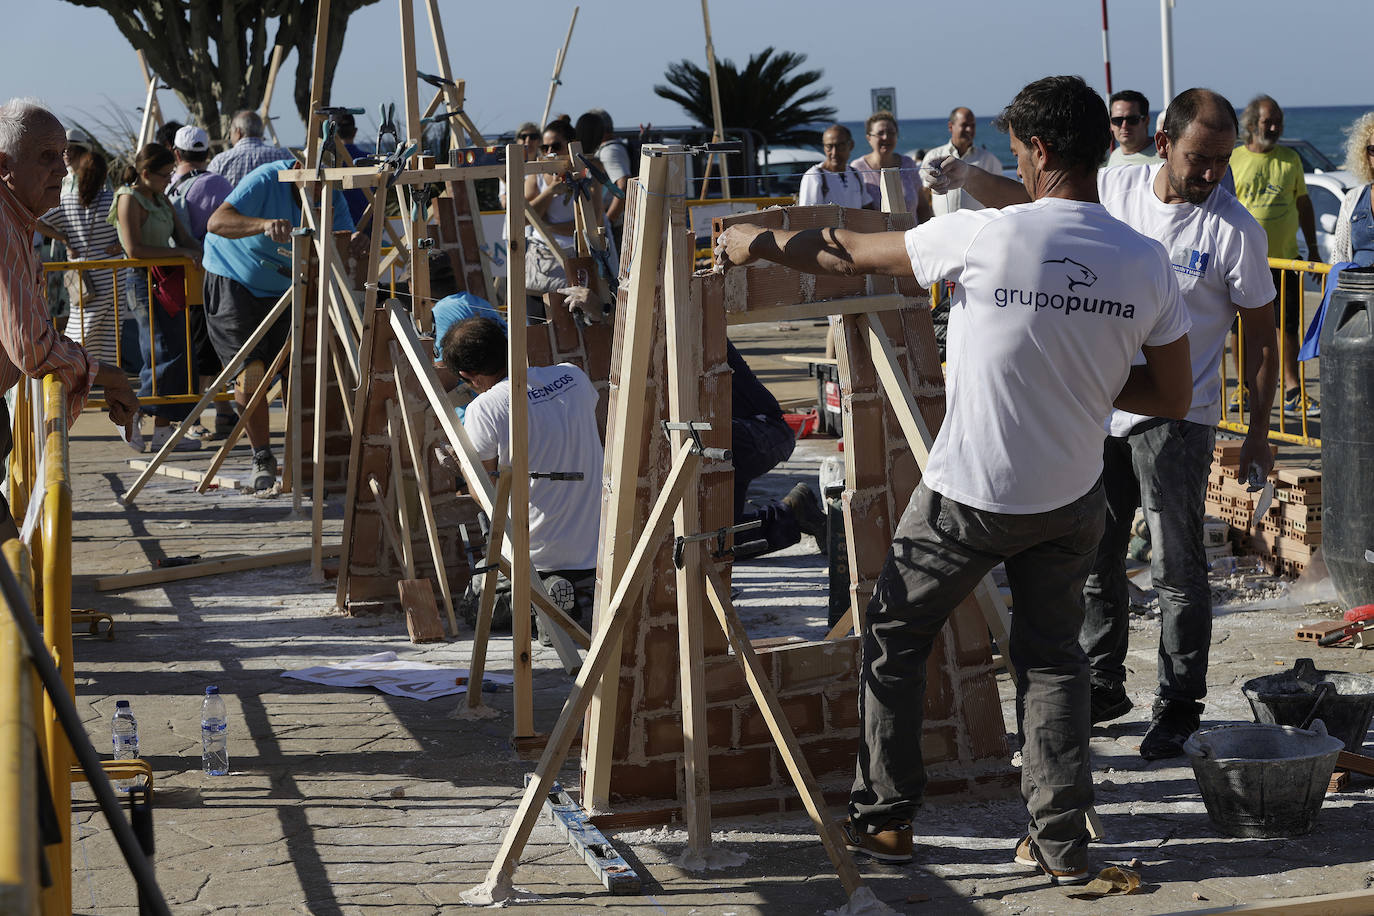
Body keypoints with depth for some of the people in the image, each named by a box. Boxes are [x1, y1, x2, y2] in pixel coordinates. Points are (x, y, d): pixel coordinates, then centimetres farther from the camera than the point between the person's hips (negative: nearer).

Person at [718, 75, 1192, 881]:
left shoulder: (984, 235, -18)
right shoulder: (1146, 262, -8)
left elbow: (852, 255, -4)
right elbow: (1173, 398, -1)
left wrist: (762, 242, 12)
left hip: (967, 497, -3)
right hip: (1073, 499, 4)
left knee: (895, 644, 16)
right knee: (1052, 656, 18)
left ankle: (886, 820, 23)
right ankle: (1063, 842, 14)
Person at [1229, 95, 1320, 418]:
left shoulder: (1290, 160, 9)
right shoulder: (1232, 160, 1)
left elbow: (1303, 204, 16)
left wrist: (1313, 247, 13)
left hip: (1285, 258, 2)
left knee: (1290, 326, 1)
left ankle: (1293, 391, 5)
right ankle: (1246, 387, 18)